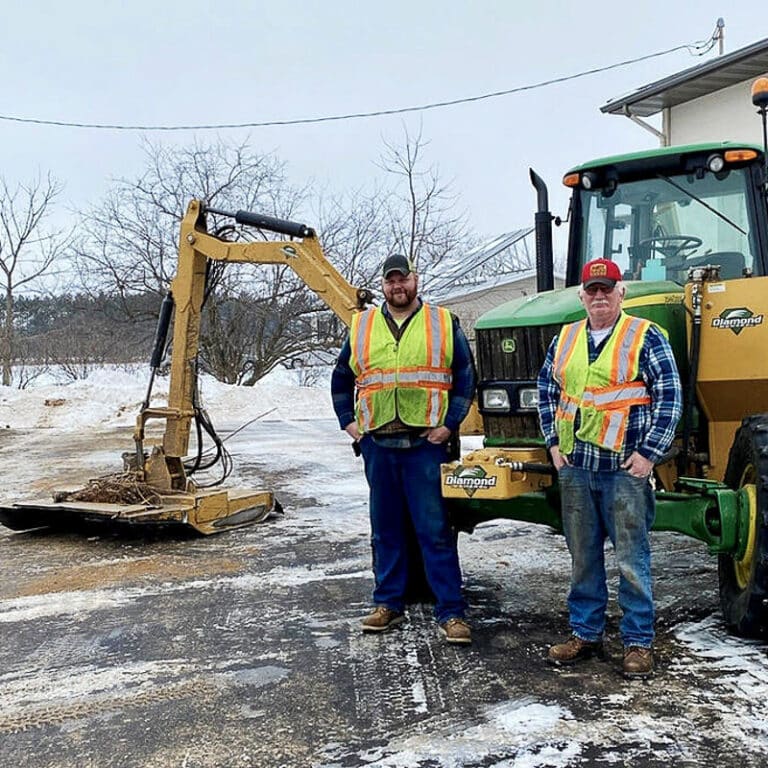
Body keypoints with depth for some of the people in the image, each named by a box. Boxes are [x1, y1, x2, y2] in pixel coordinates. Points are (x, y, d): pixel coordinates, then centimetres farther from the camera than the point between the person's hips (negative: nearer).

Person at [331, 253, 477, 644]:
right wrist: (348, 421, 10)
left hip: (425, 444, -3)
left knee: (435, 530, -2)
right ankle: (388, 603, 24)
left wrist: (449, 424, -6)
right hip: (378, 444, 3)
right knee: (386, 529, 12)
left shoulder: (443, 323, 5)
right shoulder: (362, 327, 12)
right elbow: (341, 378, 20)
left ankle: (451, 612, 5)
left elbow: (465, 377, 3)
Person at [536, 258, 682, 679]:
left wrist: (649, 453, -11)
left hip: (626, 469, -4)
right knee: (582, 557, 13)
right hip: (575, 468, 5)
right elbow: (547, 389, 19)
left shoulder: (645, 337, -3)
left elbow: (670, 396, -6)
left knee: (631, 560, 0)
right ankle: (584, 634, 25)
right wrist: (554, 443, 10)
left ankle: (638, 642, 13)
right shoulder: (565, 340, 11)